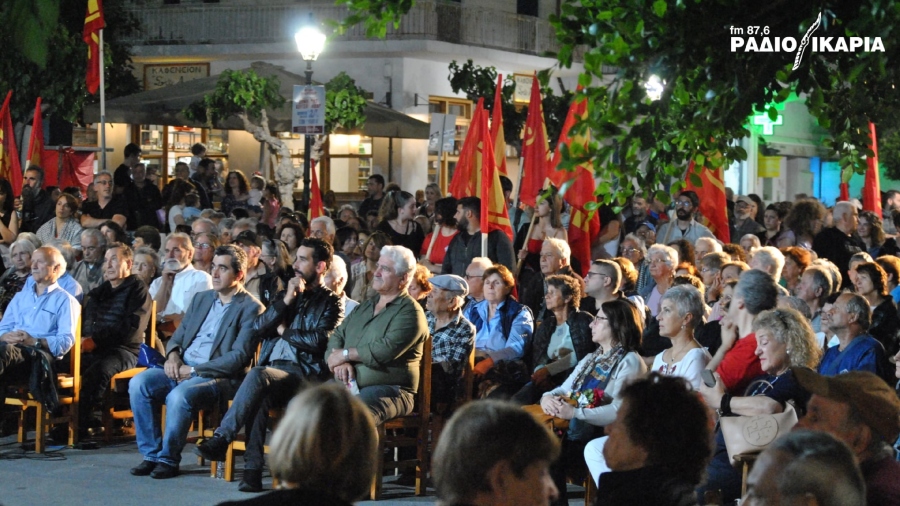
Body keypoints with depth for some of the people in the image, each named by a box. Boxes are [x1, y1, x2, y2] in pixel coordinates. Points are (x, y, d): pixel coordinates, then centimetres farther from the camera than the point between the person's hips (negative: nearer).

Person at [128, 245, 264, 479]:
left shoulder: (251, 308, -3)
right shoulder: (201, 299, 20)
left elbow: (239, 356, -12)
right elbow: (179, 335, 22)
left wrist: (194, 370, -15)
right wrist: (173, 354, -4)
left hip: (218, 377, -7)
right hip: (182, 369, 7)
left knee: (178, 396, -35)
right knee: (139, 384, -19)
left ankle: (169, 459, -15)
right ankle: (151, 454, -11)